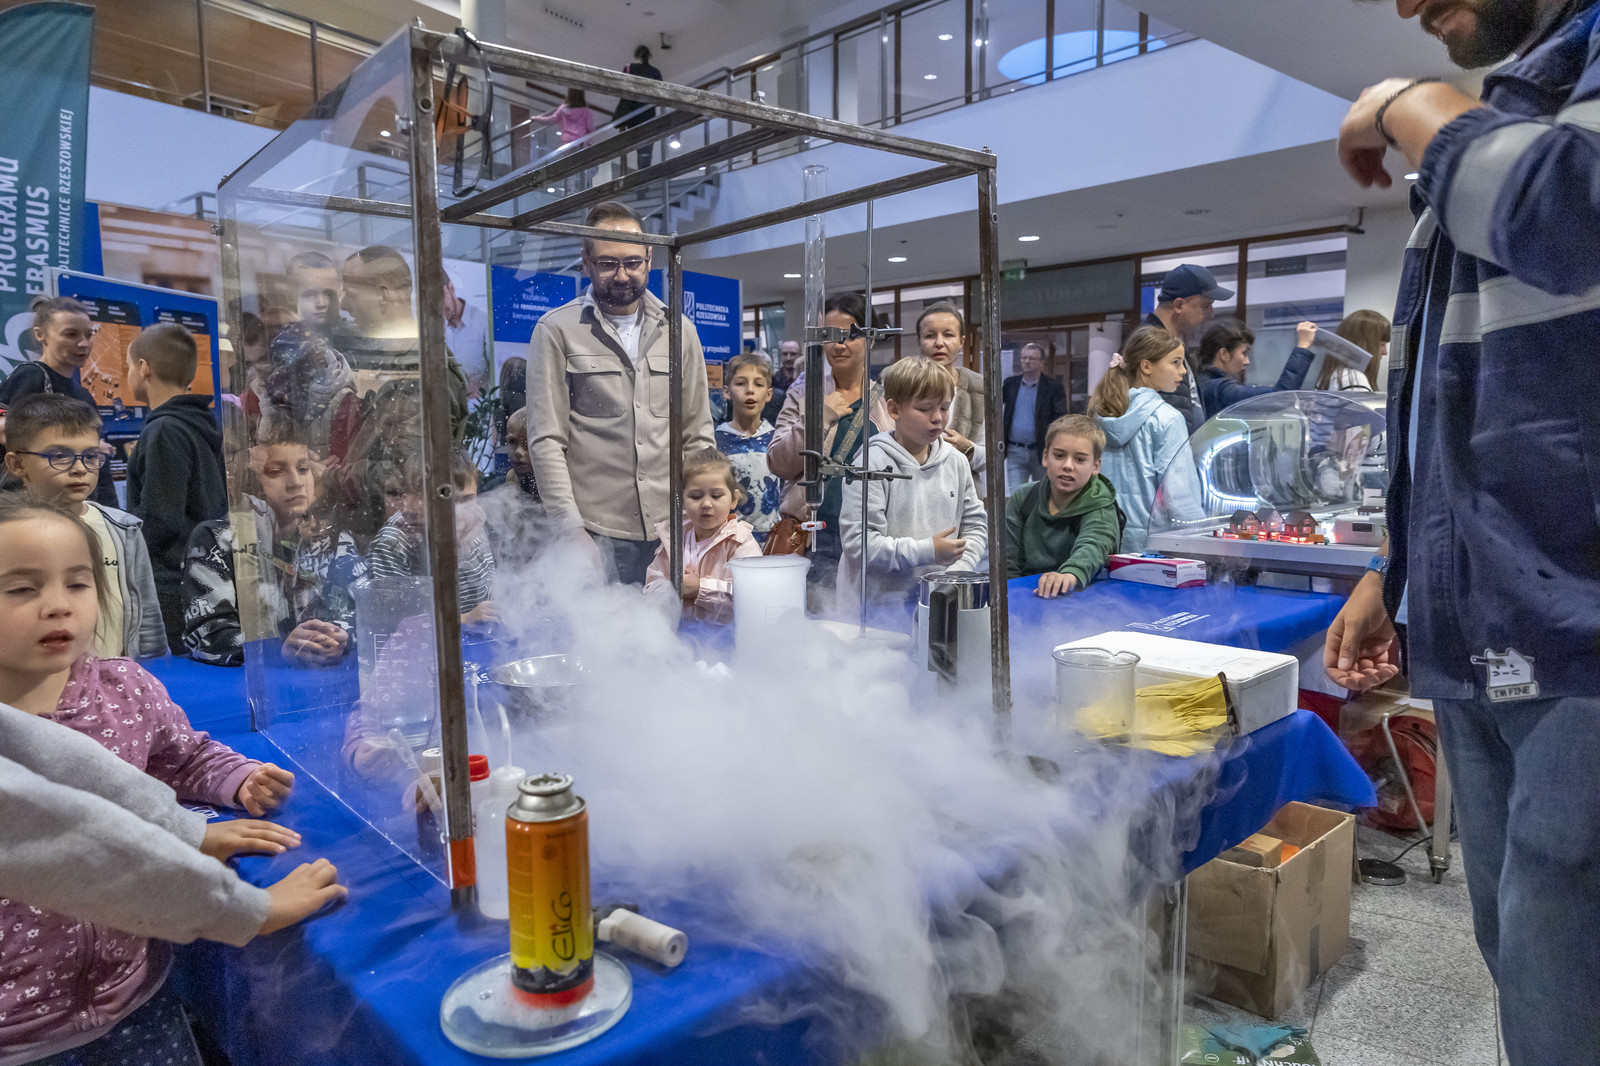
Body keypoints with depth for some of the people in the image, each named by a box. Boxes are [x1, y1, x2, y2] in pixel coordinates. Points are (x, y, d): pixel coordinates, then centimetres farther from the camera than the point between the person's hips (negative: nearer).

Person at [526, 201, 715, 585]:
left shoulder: (679, 330, 12)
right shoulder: (556, 330, 1)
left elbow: (698, 435, 14)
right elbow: (547, 441, -3)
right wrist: (571, 528, -11)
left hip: (670, 528, 3)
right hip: (594, 531, -3)